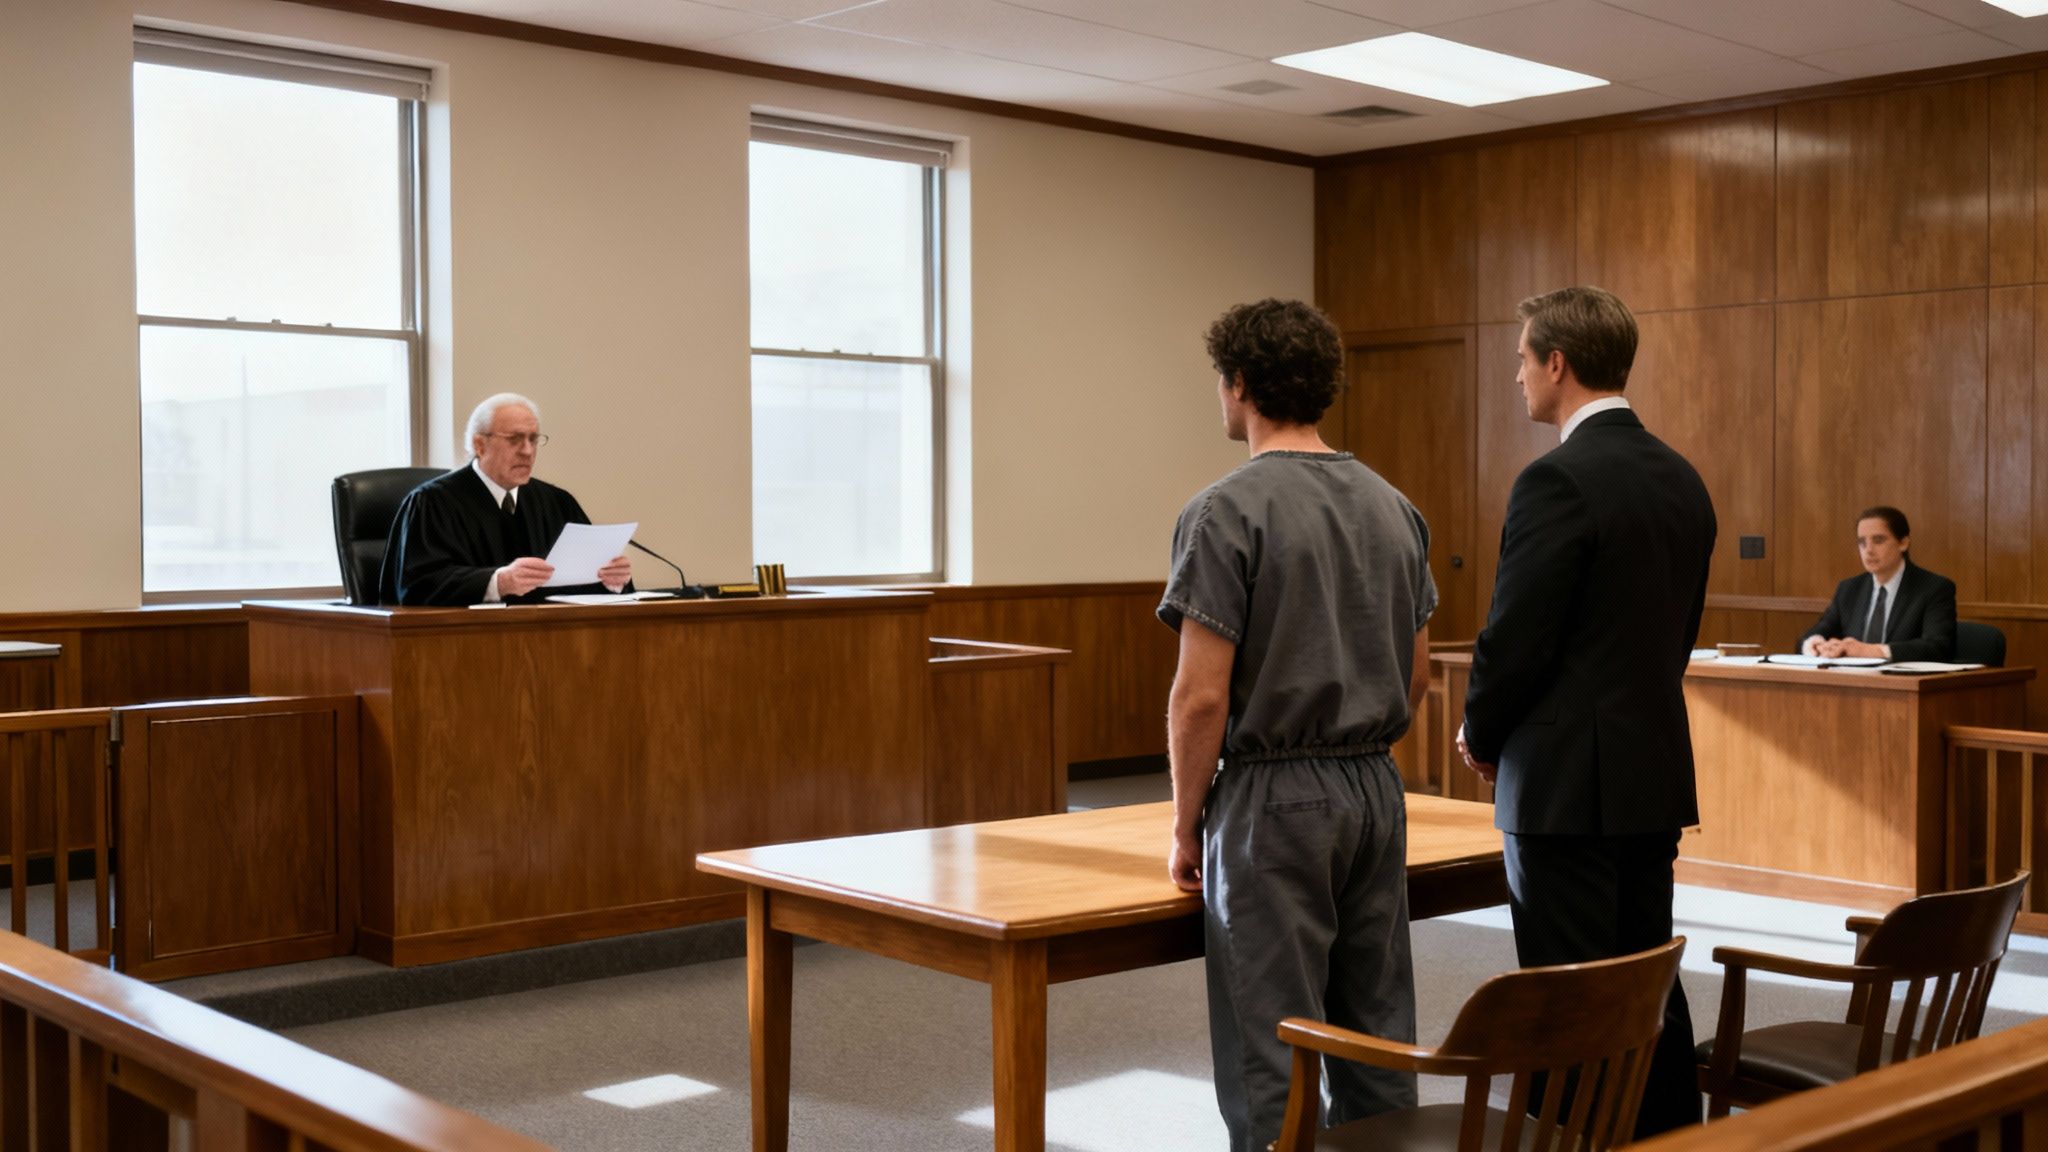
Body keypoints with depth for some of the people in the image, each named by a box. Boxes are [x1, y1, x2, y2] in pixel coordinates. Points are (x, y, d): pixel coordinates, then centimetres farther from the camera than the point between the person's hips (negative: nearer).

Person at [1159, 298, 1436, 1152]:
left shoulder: (1228, 511, -13)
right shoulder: (1391, 506, 9)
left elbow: (1201, 695, -16)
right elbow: (1416, 675, 13)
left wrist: (1187, 826, -5)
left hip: (1271, 801, -7)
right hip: (1374, 794, 7)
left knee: (1271, 1058, 0)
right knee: (1377, 1042, 13)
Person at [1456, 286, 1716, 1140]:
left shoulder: (1558, 480, -17)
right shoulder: (1681, 479, 9)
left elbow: (1516, 637, -17)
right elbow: (1677, 632, 15)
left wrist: (1480, 734, 2)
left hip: (1567, 782, -8)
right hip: (1656, 776, 9)